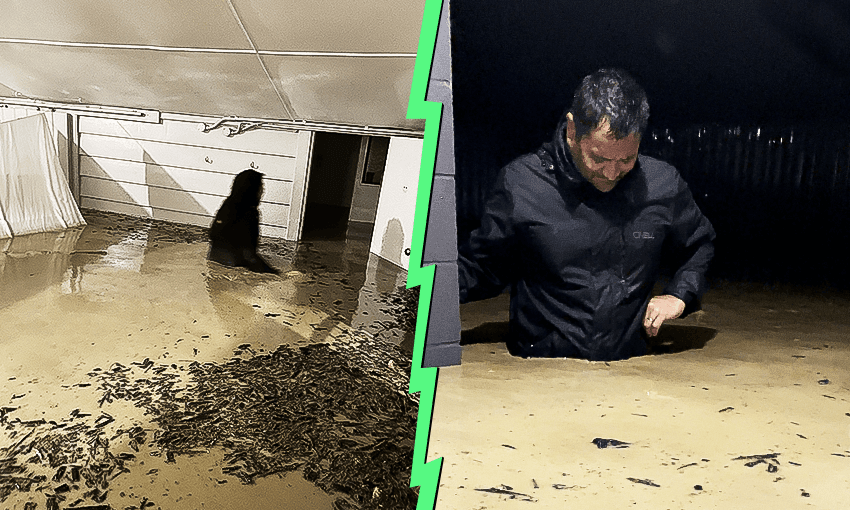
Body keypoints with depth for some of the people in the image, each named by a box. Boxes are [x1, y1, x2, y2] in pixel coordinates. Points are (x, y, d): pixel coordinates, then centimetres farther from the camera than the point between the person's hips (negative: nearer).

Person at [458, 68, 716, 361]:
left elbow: (699, 246, 24)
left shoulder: (663, 185, 3)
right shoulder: (520, 183, -5)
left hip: (627, 372, 2)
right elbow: (482, 266, 6)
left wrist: (679, 296, 7)